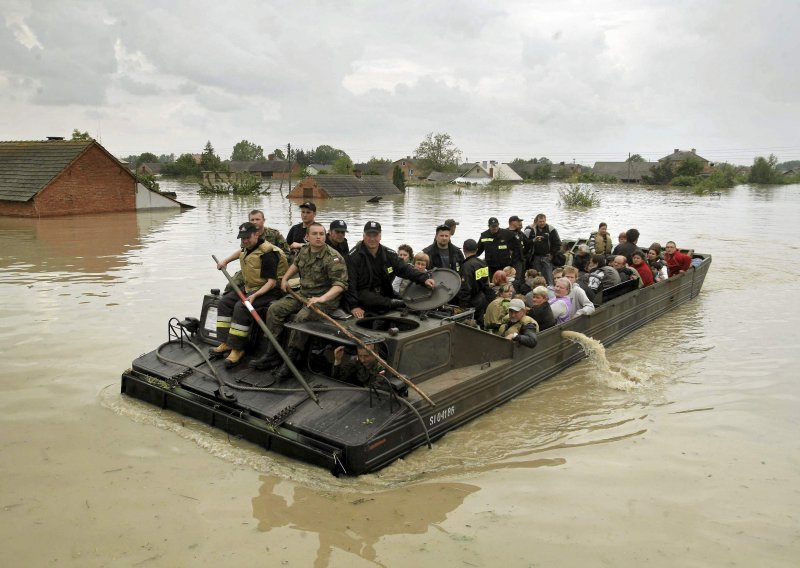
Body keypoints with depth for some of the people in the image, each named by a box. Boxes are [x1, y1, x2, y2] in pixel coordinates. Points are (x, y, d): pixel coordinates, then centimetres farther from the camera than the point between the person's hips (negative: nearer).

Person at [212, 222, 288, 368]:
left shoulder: (266, 253, -22)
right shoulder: (248, 247, 6)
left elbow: (272, 282, -25)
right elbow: (241, 252, 37)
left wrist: (255, 295, -34)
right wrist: (225, 261, 29)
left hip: (267, 290, -10)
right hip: (249, 287, 10)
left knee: (241, 307, -28)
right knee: (224, 302, -2)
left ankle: (237, 349, -21)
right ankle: (225, 343, -2)